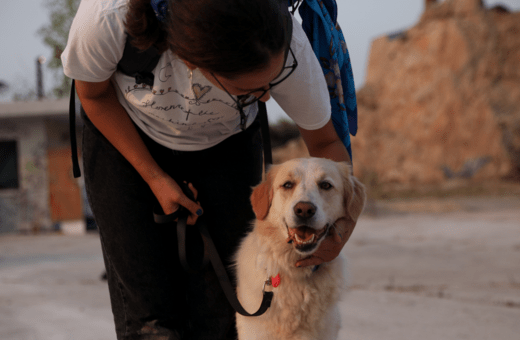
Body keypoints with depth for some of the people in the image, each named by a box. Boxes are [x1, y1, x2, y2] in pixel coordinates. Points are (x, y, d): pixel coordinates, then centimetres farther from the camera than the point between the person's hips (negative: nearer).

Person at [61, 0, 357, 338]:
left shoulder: (284, 45, -35)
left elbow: (326, 141, -14)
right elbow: (93, 94, -14)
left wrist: (343, 223, -30)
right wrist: (155, 179, -14)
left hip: (225, 145, 1)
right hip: (125, 137, -1)